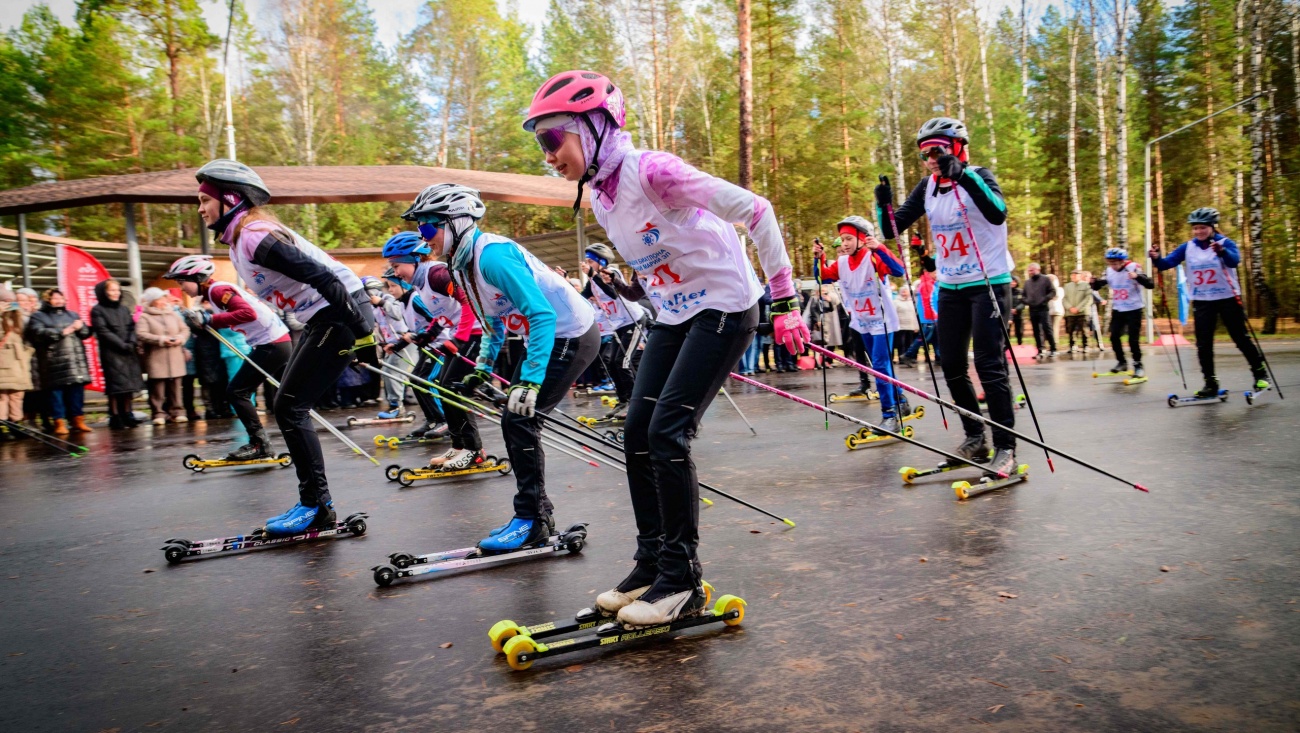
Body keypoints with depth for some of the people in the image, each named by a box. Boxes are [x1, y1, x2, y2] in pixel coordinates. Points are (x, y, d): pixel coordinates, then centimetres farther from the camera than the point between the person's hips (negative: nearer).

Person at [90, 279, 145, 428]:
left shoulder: (124, 309, 16)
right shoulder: (97, 311, -1)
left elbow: (132, 328, 11)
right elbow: (103, 332, -8)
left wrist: (132, 343, -8)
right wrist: (122, 345, -13)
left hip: (128, 352, 5)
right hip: (111, 353, -5)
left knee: (129, 383, 3)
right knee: (115, 385, -6)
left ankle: (127, 414, 10)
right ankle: (115, 416, -2)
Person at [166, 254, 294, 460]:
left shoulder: (217, 289, -12)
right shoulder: (215, 292, 17)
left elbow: (248, 313, -25)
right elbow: (228, 319, 15)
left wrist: (211, 319, -20)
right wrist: (204, 322, 3)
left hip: (271, 345, -10)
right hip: (281, 343, 10)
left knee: (236, 391, -6)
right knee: (279, 398, 19)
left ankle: (259, 444, -4)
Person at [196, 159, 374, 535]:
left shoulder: (255, 236, -18)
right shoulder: (239, 237, 14)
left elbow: (321, 276, -25)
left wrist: (360, 332, -24)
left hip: (340, 316, -10)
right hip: (322, 319, 10)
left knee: (289, 407, -9)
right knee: (289, 406, 10)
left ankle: (316, 504, 0)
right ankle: (316, 503, 16)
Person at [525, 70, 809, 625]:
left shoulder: (651, 171, -21)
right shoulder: (599, 199, 6)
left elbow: (755, 211, -20)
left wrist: (784, 300, -17)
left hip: (724, 308, -8)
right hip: (673, 319, 8)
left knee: (666, 433, -15)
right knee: (637, 434, 2)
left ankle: (681, 581, -1)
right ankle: (651, 564, 16)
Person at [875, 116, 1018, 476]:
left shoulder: (978, 176, -10)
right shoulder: (927, 187, 5)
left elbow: (998, 214, -31)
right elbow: (892, 229, 1)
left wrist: (964, 176, -37)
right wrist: (884, 205, -18)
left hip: (988, 282, -6)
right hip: (950, 287, 6)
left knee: (989, 365, -11)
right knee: (951, 366, 7)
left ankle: (1005, 447, -3)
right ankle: (975, 438, 23)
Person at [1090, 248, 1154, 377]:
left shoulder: (1133, 268, -17)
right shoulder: (1109, 271, -2)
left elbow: (1150, 285, -25)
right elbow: (1098, 286, 8)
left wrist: (1137, 276, -42)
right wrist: (1093, 282, -15)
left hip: (1133, 309, -5)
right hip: (1117, 309, 5)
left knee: (1133, 339, -6)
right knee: (1114, 337, 5)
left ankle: (1138, 365, 7)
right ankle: (1122, 362, 22)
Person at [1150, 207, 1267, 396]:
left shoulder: (1225, 243, -9)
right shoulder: (1187, 248, 0)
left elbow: (1235, 260, -28)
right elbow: (1167, 263, -11)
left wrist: (1222, 251, -50)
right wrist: (1157, 259, -34)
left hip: (1227, 299, -3)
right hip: (1202, 301, 3)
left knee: (1241, 338, 5)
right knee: (1203, 344, 2)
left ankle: (1260, 373, 22)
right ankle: (1211, 382, 11)